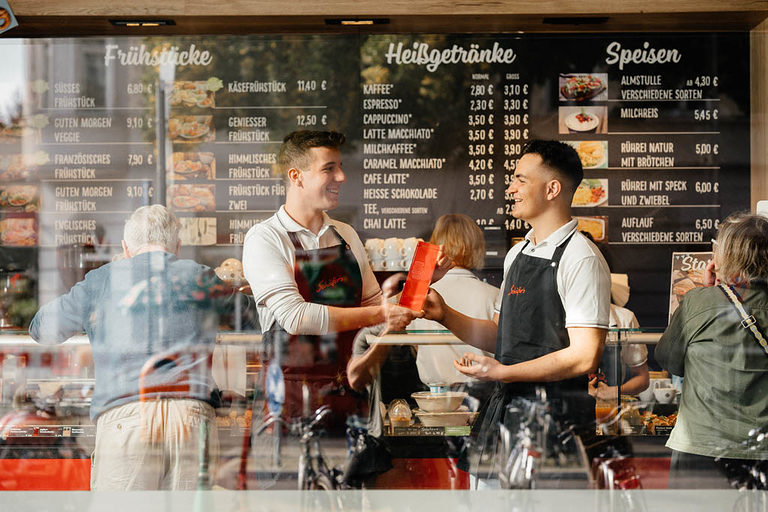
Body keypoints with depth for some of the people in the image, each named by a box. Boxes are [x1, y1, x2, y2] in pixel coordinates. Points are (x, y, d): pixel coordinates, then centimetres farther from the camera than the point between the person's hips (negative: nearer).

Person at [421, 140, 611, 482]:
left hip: (554, 415, -8)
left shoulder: (581, 259, -12)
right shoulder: (517, 254, 15)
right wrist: (445, 315, 6)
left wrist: (503, 372, -19)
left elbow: (584, 357, -18)